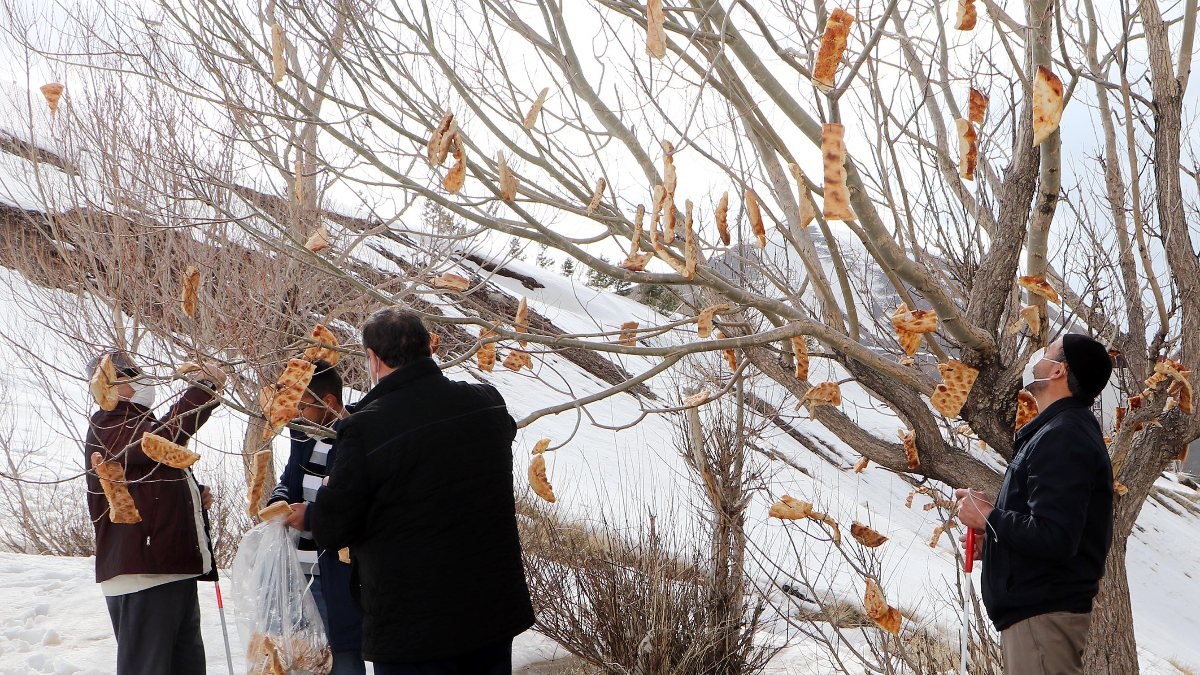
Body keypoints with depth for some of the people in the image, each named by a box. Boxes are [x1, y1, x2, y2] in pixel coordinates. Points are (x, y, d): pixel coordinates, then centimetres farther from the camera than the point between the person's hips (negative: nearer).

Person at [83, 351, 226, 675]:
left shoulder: (142, 425, 24)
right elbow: (161, 439, -30)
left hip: (175, 569, 10)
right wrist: (203, 388, -28)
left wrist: (196, 494, 14)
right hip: (142, 573, -10)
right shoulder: (106, 428, -9)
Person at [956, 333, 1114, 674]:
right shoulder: (1069, 429, 16)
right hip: (1040, 607, 11)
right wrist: (996, 524, 9)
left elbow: (1053, 539, -28)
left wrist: (988, 518, -15)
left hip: (1043, 615, -11)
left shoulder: (1062, 437, -19)